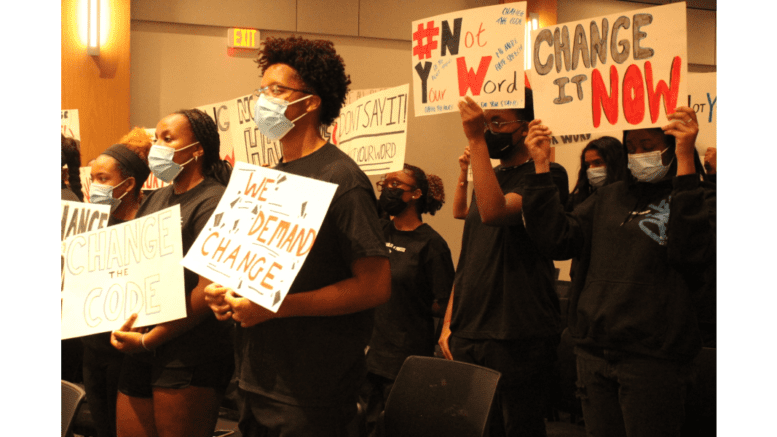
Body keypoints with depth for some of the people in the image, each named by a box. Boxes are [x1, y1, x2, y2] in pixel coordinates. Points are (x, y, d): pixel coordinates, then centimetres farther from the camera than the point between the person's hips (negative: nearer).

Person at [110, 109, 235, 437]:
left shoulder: (213, 202, -11)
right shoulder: (155, 200, 15)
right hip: (139, 353, 8)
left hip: (189, 359, -8)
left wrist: (148, 340, -14)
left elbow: (209, 290, -18)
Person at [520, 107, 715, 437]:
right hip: (594, 353, 5)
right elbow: (557, 240, 2)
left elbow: (691, 252, -23)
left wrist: (685, 163, -26)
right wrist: (541, 167, -2)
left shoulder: (699, 198, -2)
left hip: (652, 359, -5)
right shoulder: (609, 198, 14)